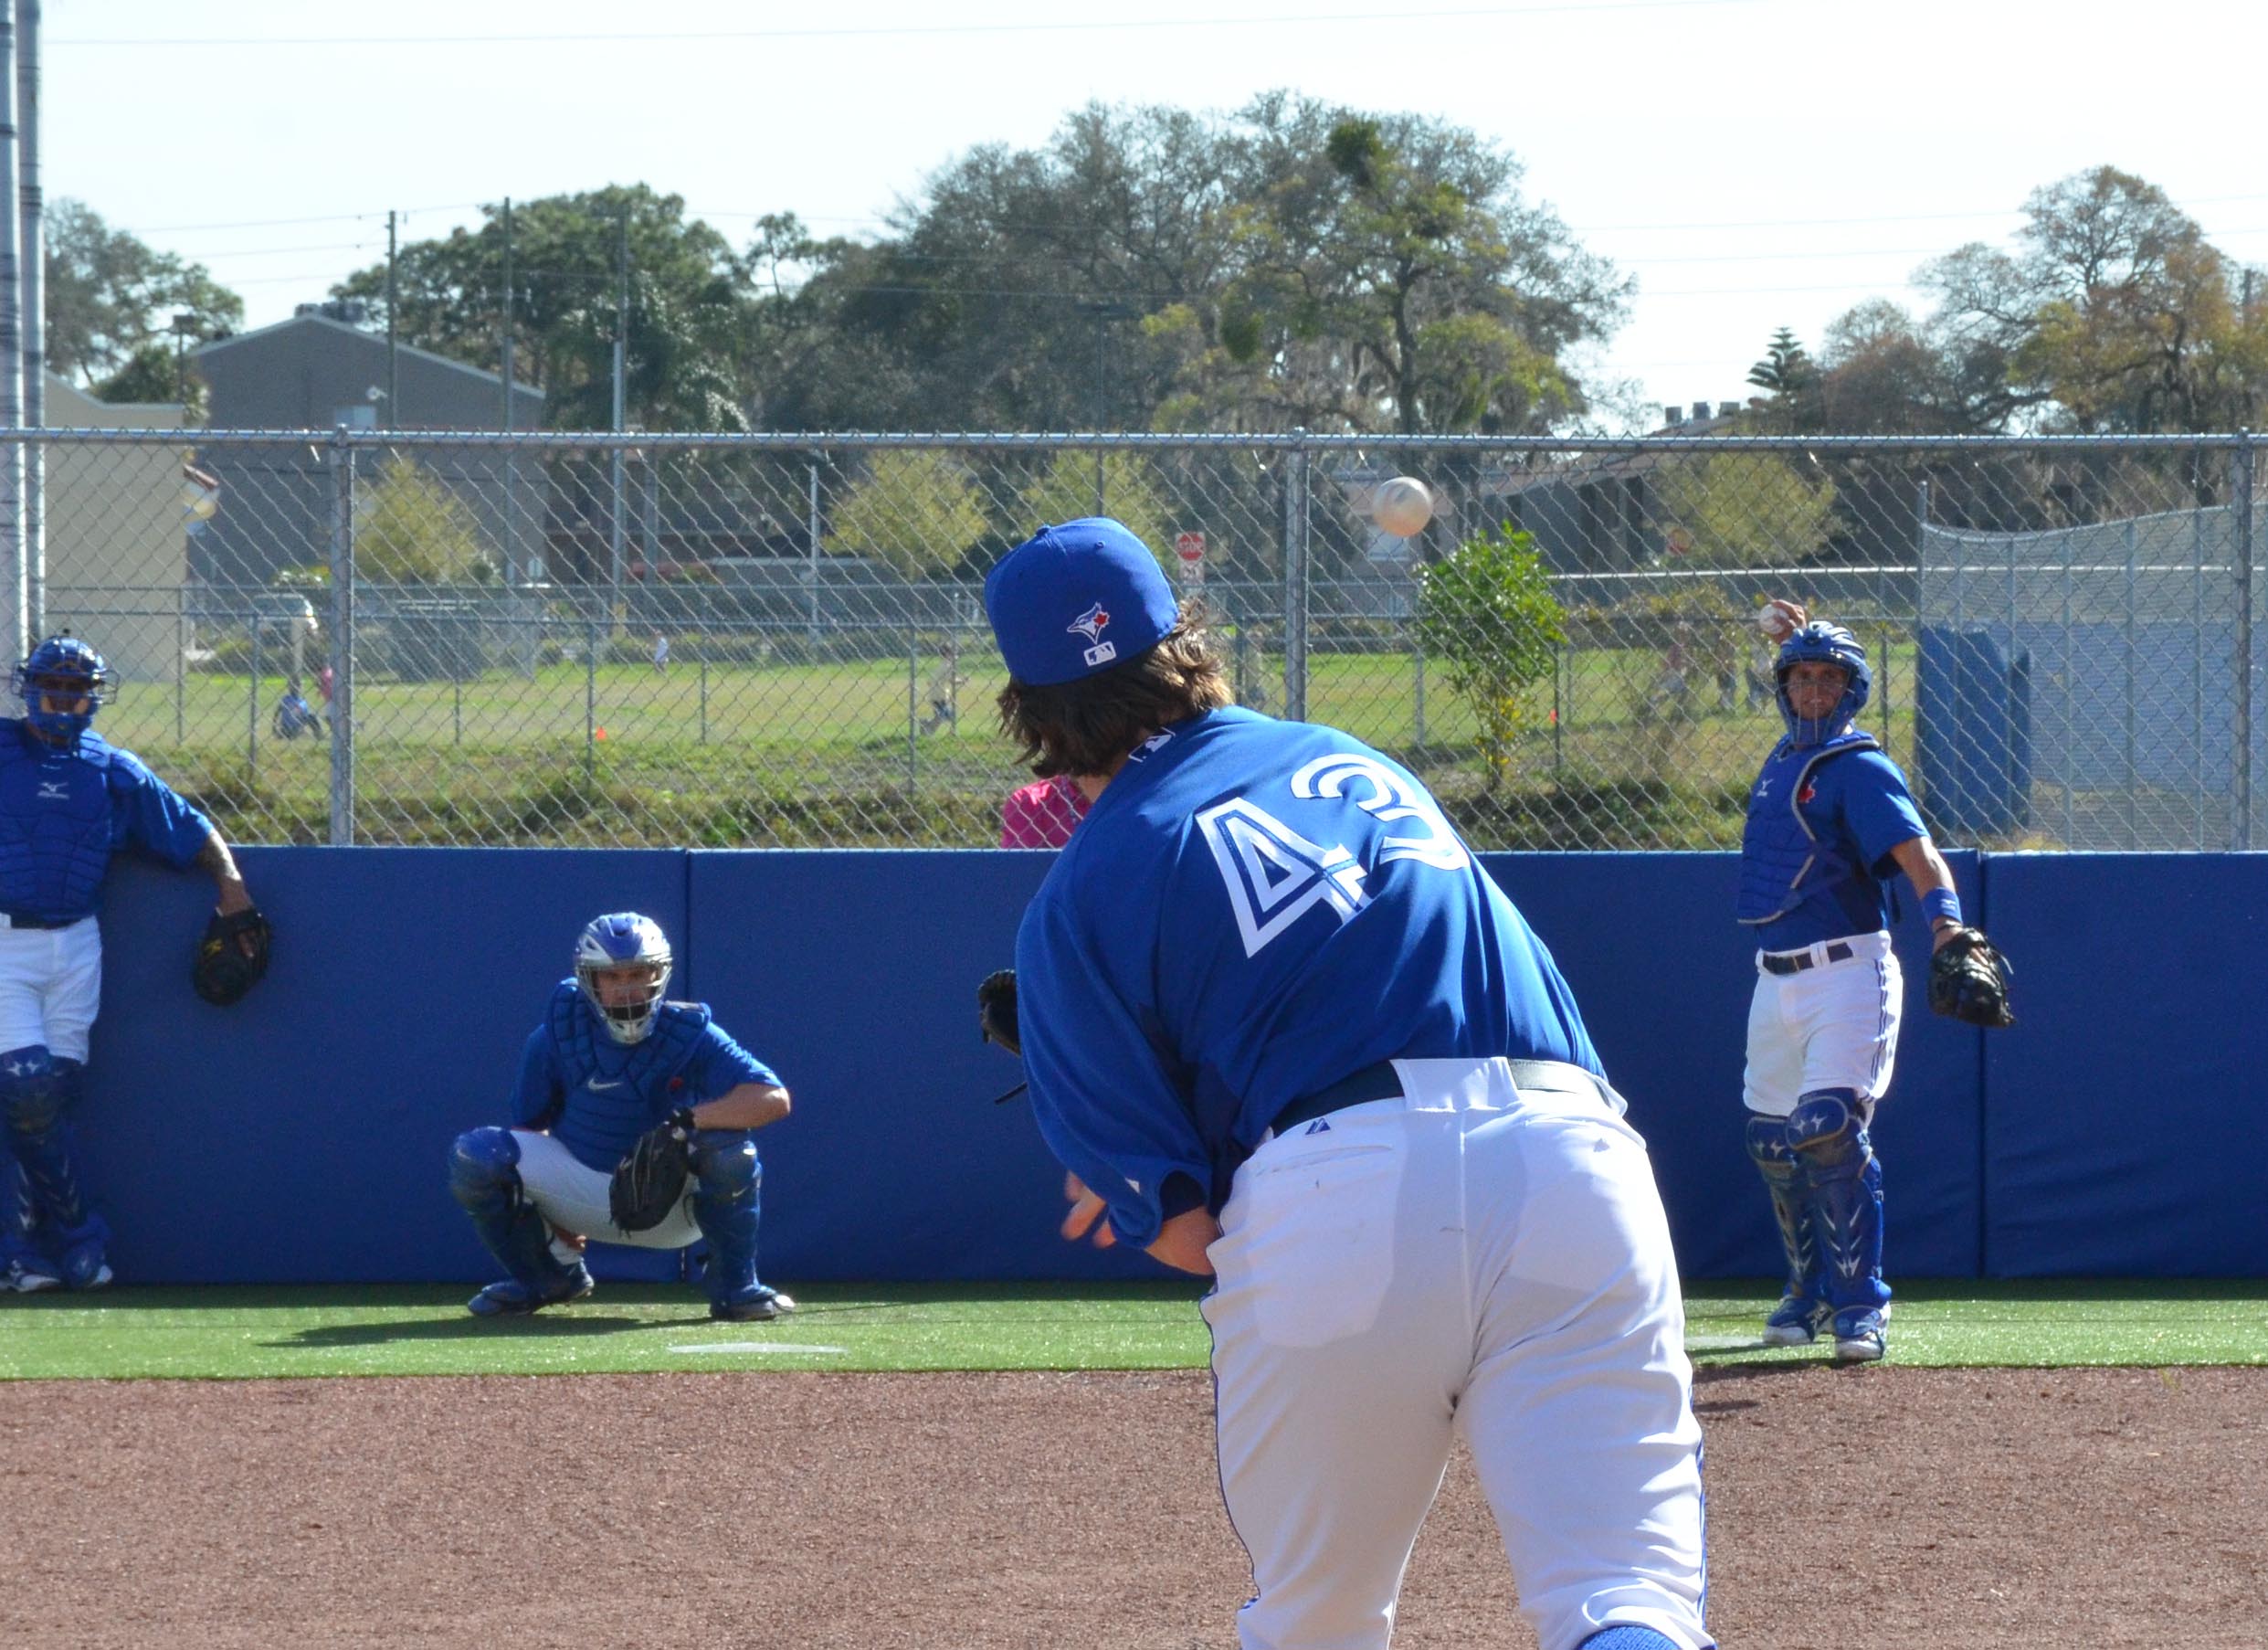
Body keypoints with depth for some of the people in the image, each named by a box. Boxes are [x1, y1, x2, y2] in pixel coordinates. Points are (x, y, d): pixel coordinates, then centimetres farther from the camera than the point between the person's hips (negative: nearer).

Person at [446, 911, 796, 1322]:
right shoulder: (557, 1036, -9)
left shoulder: (689, 1035, -16)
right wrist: (554, 1215, -1)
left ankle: (735, 1286, -10)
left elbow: (774, 1099, -28)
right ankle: (542, 1276, 7)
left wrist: (688, 1120, -40)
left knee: (729, 1147, -32)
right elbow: (530, 1125, 3)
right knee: (474, 1155, -19)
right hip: (579, 1191, 2)